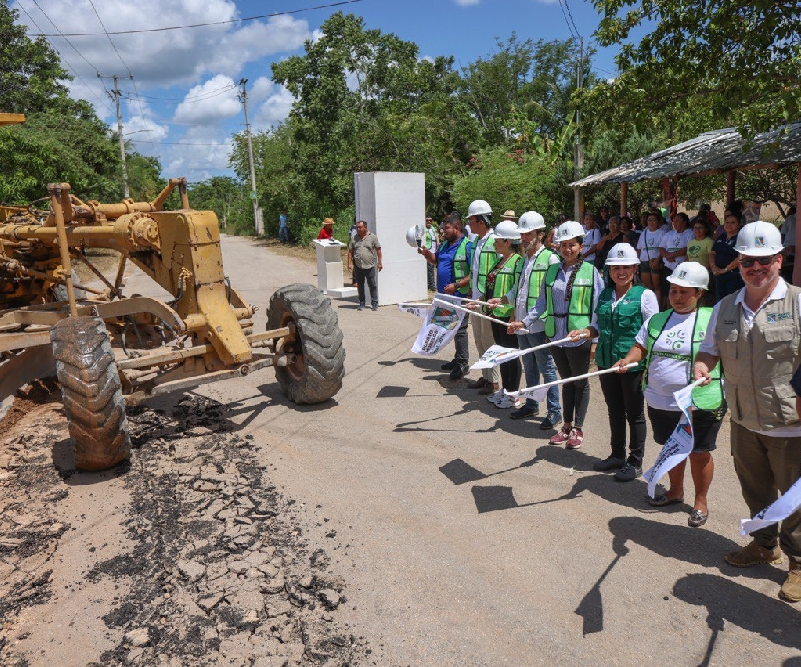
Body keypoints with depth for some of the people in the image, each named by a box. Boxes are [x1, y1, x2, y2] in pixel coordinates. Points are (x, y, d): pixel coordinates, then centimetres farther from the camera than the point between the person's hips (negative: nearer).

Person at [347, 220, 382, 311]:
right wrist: (349, 263, 4)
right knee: (360, 286, 9)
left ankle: (374, 303, 7)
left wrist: (379, 262, -3)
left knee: (373, 285, -1)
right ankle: (361, 303, 19)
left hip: (370, 266, -3)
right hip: (358, 266, 3)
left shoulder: (372, 237, 2)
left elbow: (378, 250, 2)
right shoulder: (354, 238, 10)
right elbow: (350, 252, 12)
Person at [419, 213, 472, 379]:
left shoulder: (468, 246, -13)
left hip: (460, 296, -8)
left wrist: (456, 286, -24)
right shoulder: (445, 245, 13)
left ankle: (462, 363, 7)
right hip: (445, 295, 9)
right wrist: (427, 254, 9)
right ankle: (458, 359, 29)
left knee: (459, 329, -4)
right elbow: (435, 261, 30)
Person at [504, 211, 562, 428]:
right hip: (522, 325, 8)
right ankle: (531, 404, 30)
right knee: (529, 367, 17)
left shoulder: (550, 258, -9)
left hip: (539, 325, -8)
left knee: (546, 367, 0)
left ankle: (554, 410, 10)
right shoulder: (524, 259, 16)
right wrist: (515, 318, 21)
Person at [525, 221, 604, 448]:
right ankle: (567, 425, 27)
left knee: (580, 382, 9)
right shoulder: (551, 271, 8)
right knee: (566, 380, 15)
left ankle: (578, 428, 22)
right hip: (556, 336, 4)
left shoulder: (590, 271, -3)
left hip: (579, 337, -3)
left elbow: (598, 308, -4)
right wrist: (524, 322, 2)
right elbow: (542, 304, 12)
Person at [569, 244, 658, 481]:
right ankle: (617, 455, 34)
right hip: (607, 362, 5)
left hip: (633, 364, -5)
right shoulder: (604, 295, 9)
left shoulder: (645, 295, -6)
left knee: (634, 412, 8)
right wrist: (584, 332, -3)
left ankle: (635, 462, 22)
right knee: (614, 410, 17)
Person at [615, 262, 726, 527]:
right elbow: (640, 347, 9)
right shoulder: (657, 320, 8)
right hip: (660, 402, 5)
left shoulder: (711, 320, -6)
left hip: (700, 404, -4)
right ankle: (675, 492, 41)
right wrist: (627, 360, -12)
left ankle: (701, 502, 28)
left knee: (699, 453, 8)